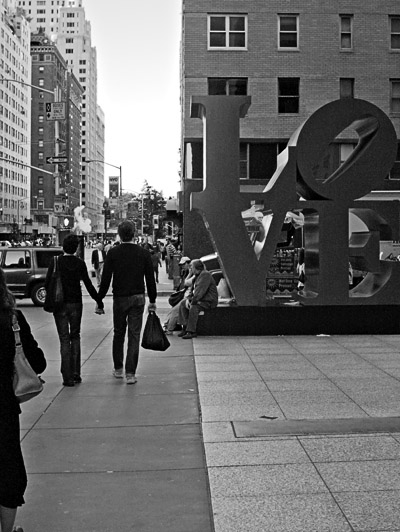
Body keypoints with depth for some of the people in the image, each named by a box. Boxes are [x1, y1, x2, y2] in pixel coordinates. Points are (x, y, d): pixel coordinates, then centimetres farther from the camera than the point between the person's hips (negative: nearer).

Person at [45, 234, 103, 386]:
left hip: (60, 305, -1)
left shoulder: (56, 262, -7)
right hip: (76, 304, 1)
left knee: (64, 339, 3)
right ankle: (75, 374, 13)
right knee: (75, 337, 15)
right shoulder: (80, 263, -3)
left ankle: (68, 377, 1)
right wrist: (98, 301, 7)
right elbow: (88, 284, -3)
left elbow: (47, 284, -6)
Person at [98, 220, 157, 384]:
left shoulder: (113, 253, -6)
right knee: (134, 335, 3)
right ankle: (130, 373, 2)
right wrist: (152, 300, 10)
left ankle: (118, 369, 26)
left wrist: (99, 300, 3)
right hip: (138, 298, 0)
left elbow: (105, 279, -5)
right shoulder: (144, 253, -2)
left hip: (119, 298, 0)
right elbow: (150, 279, 1)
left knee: (118, 334, 16)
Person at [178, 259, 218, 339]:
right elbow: (193, 289, 18)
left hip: (209, 301, -10)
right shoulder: (197, 276, 15)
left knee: (194, 308, -33)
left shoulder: (205, 275, -18)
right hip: (200, 300, 11)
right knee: (182, 304, 2)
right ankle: (185, 327, 0)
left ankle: (191, 331, -25)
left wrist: (192, 302, -22)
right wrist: (188, 299, 0)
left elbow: (200, 291, -25)